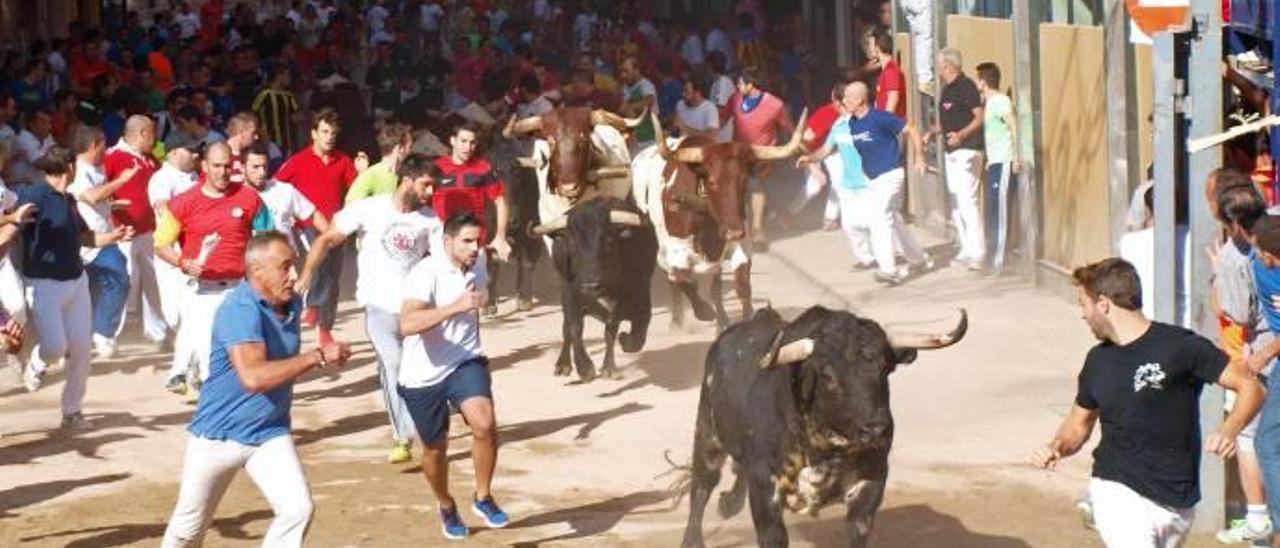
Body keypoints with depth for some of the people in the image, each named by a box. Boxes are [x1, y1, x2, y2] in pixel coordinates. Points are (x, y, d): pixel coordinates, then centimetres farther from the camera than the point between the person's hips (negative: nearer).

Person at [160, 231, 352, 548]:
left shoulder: (292, 304, 0)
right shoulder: (239, 309, -24)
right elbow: (254, 376, -36)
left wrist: (320, 356, 3)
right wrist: (317, 357, -33)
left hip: (270, 433, 5)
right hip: (219, 434, -5)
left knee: (297, 509, -12)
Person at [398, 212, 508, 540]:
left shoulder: (478, 266, -1)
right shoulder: (426, 273, -22)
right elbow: (408, 324, -38)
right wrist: (457, 306, -44)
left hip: (465, 363, 3)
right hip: (423, 374, -3)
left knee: (484, 423, -23)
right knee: (435, 448, 13)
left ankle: (483, 498, -2)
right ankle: (446, 507, 42)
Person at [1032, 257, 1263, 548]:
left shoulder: (1180, 346, -8)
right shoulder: (1098, 361, 8)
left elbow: (1250, 387, -8)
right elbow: (1079, 424, 19)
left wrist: (1229, 431, -26)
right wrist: (1057, 447, -2)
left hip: (1177, 503, -1)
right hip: (1118, 492, 1)